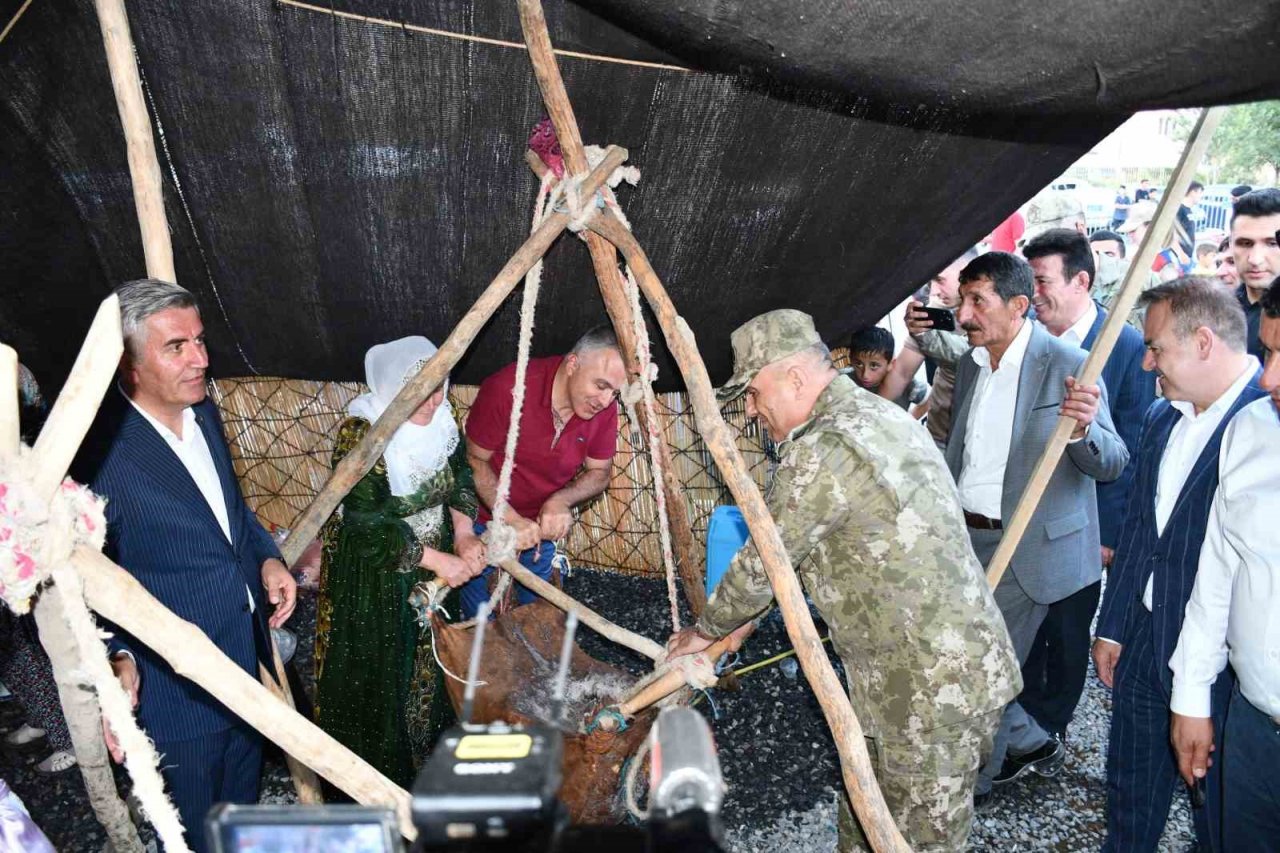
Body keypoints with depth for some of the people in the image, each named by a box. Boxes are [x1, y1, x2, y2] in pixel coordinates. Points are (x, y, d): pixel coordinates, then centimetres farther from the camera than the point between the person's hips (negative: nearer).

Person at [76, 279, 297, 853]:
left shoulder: (204, 412, -1)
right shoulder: (99, 449, -25)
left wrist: (267, 559, -1)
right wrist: (118, 657, -34)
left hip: (247, 654, 7)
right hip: (178, 681, -7)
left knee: (243, 795, 29)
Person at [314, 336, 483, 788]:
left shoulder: (439, 416, -8)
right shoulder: (362, 433, -26)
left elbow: (459, 472, 6)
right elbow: (367, 523, -28)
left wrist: (464, 533, -10)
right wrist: (437, 559, -25)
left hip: (431, 567, 6)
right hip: (373, 573, -6)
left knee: (428, 663, 21)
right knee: (376, 675, 9)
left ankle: (426, 751, 43)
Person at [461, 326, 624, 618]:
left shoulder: (604, 408, -18)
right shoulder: (508, 388, -31)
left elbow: (599, 472, -6)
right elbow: (476, 460, -21)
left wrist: (560, 500, -26)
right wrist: (510, 519, -30)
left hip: (544, 525, 4)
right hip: (487, 518, -3)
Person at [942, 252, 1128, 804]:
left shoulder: (1068, 367, -14)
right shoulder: (970, 365, 7)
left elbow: (1112, 464, -14)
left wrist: (1084, 429, -36)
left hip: (1027, 546, -7)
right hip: (966, 537, 7)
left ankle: (973, 781, 26)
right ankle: (1031, 744, 38)